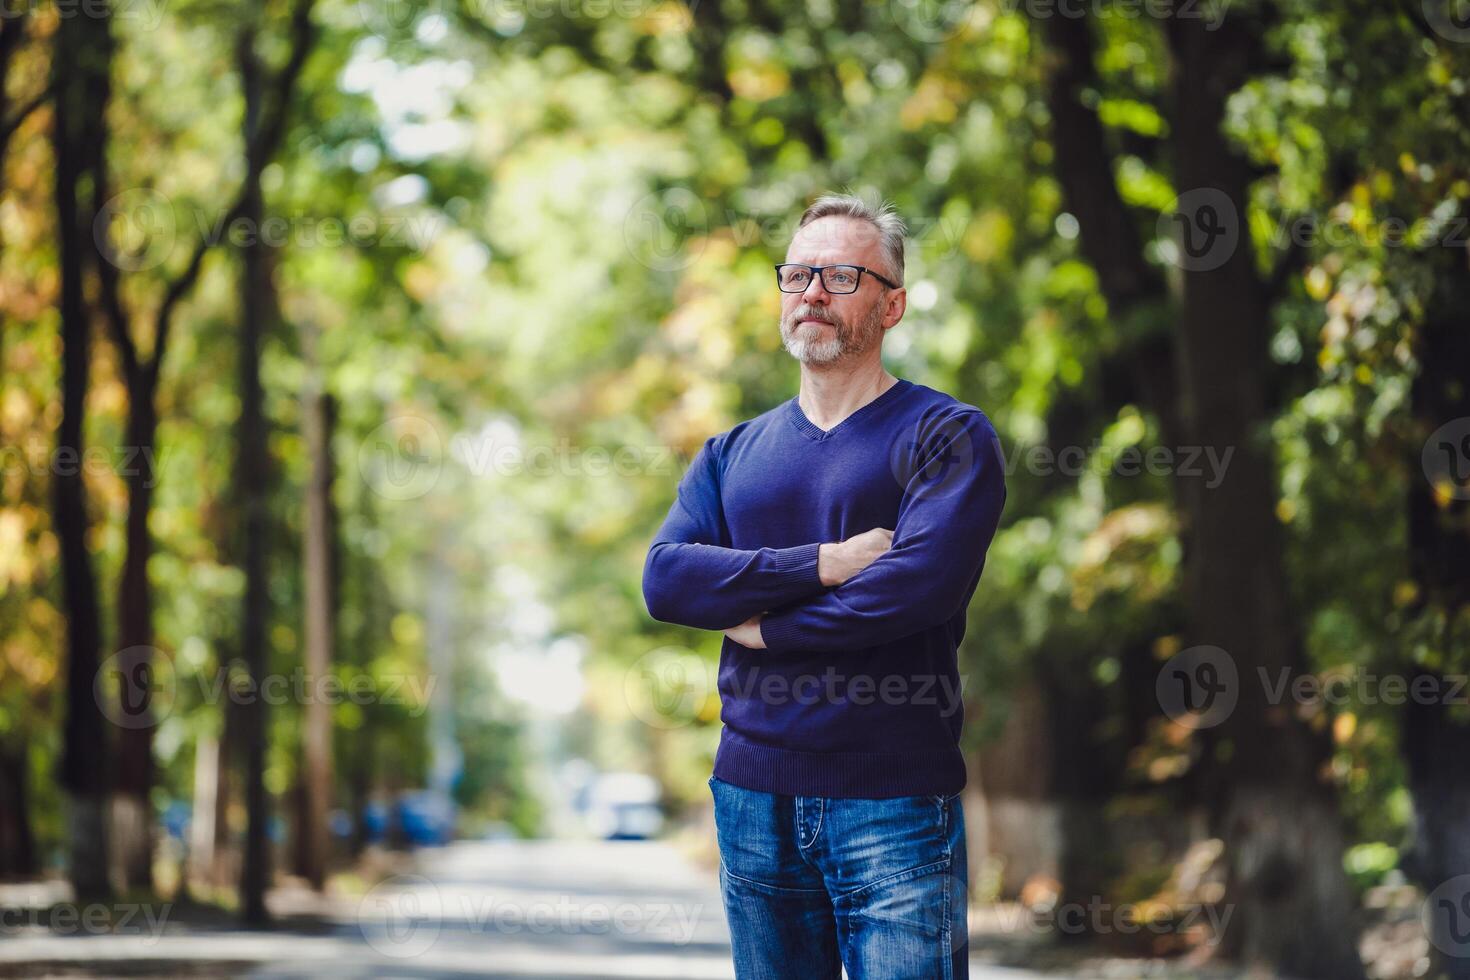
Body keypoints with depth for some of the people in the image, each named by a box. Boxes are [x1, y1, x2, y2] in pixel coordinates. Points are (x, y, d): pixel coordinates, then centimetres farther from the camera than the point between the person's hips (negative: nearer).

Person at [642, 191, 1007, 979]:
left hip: (894, 803, -5)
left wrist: (763, 623, -7)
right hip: (750, 796, 5)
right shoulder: (732, 455, 14)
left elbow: (921, 583, -17)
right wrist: (821, 566, -15)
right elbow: (665, 579, -2)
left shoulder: (947, 436, -1)